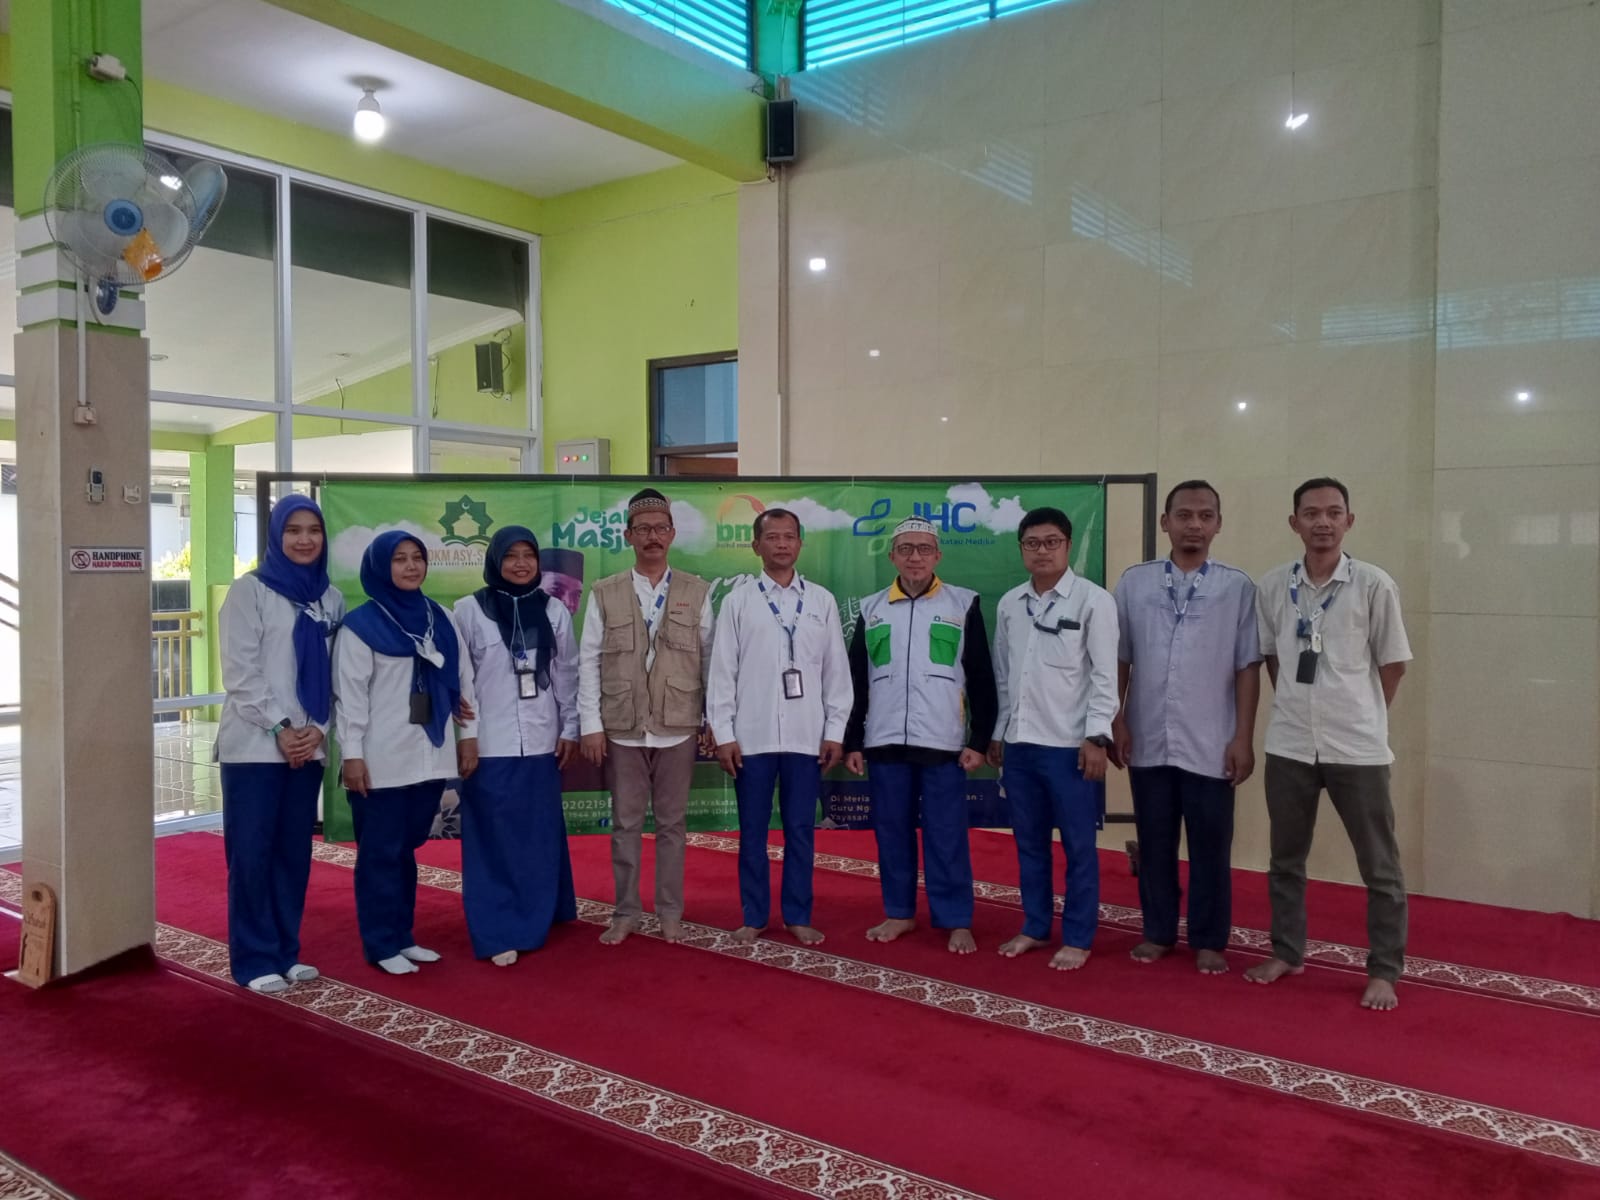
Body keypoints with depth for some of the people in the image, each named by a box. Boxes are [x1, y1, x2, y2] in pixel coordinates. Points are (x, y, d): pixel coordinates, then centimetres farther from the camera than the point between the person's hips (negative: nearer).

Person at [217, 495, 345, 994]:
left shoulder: (330, 597, 9)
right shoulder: (249, 591, -4)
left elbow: (336, 673, 7)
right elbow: (240, 673, -9)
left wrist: (319, 729, -5)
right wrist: (279, 728, -13)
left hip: (308, 746, 5)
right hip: (254, 743, -4)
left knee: (294, 851, 10)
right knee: (252, 853, -1)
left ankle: (285, 952, 21)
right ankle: (254, 960, 9)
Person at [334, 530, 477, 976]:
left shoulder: (440, 619, 10)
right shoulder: (361, 625, -6)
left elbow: (463, 678, 13)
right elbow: (350, 693, -8)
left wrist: (469, 735, 9)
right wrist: (352, 754, -13)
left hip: (428, 755, 5)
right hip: (382, 760, -5)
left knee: (407, 847, 14)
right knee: (381, 852, 4)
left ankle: (403, 937, 24)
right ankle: (382, 946, 13)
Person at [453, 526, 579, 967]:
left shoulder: (554, 610, 6)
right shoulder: (469, 610, -3)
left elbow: (567, 675, 10)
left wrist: (570, 729, 8)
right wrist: (462, 738, -7)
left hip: (541, 743, 3)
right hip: (489, 745, -3)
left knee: (541, 839, 9)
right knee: (493, 841, 0)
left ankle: (534, 923, 23)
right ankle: (498, 933, 6)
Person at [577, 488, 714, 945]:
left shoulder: (697, 592, 3)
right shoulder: (604, 594, 2)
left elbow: (712, 660, 3)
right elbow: (588, 662, 1)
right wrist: (591, 725, -4)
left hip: (678, 728, 0)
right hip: (622, 728, 0)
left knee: (672, 822, 8)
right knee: (625, 823, 8)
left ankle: (670, 913, 21)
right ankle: (625, 913, 21)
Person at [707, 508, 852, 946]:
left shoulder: (822, 600, 5)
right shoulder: (738, 600, 2)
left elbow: (837, 670, 6)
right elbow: (722, 670, 1)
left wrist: (835, 731, 2)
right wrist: (723, 734, -4)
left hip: (806, 736, 1)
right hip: (752, 735, -1)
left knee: (800, 829, 8)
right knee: (752, 830, 8)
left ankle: (798, 916, 20)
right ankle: (754, 917, 20)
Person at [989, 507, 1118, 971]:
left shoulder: (1094, 600, -5)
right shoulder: (1009, 603, 9)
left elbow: (1105, 674, -7)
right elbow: (1002, 675, 12)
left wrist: (1096, 736, -12)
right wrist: (997, 732, 12)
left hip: (1070, 743, -5)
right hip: (1019, 741, 5)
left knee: (1078, 845, 4)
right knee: (1029, 842, 13)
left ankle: (1077, 938, 15)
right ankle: (1035, 926, 26)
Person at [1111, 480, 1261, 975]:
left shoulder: (1237, 586, -1)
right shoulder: (1134, 582, 3)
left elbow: (1248, 668, -1)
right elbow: (1118, 659, 6)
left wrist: (1243, 737, -4)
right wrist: (1116, 721, 1)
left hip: (1210, 745, -1)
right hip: (1149, 742, 1)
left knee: (1210, 847, 7)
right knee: (1154, 843, 12)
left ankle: (1209, 941, 21)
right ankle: (1158, 932, 25)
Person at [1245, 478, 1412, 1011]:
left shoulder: (1374, 585, -9)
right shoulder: (1271, 586, -2)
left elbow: (1393, 664, 0)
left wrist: (1362, 718, 5)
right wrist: (1296, 707, 8)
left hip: (1358, 748, -2)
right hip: (1289, 745, 3)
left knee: (1379, 866, 7)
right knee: (1286, 857, 14)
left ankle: (1384, 971, 20)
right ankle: (1287, 952, 30)